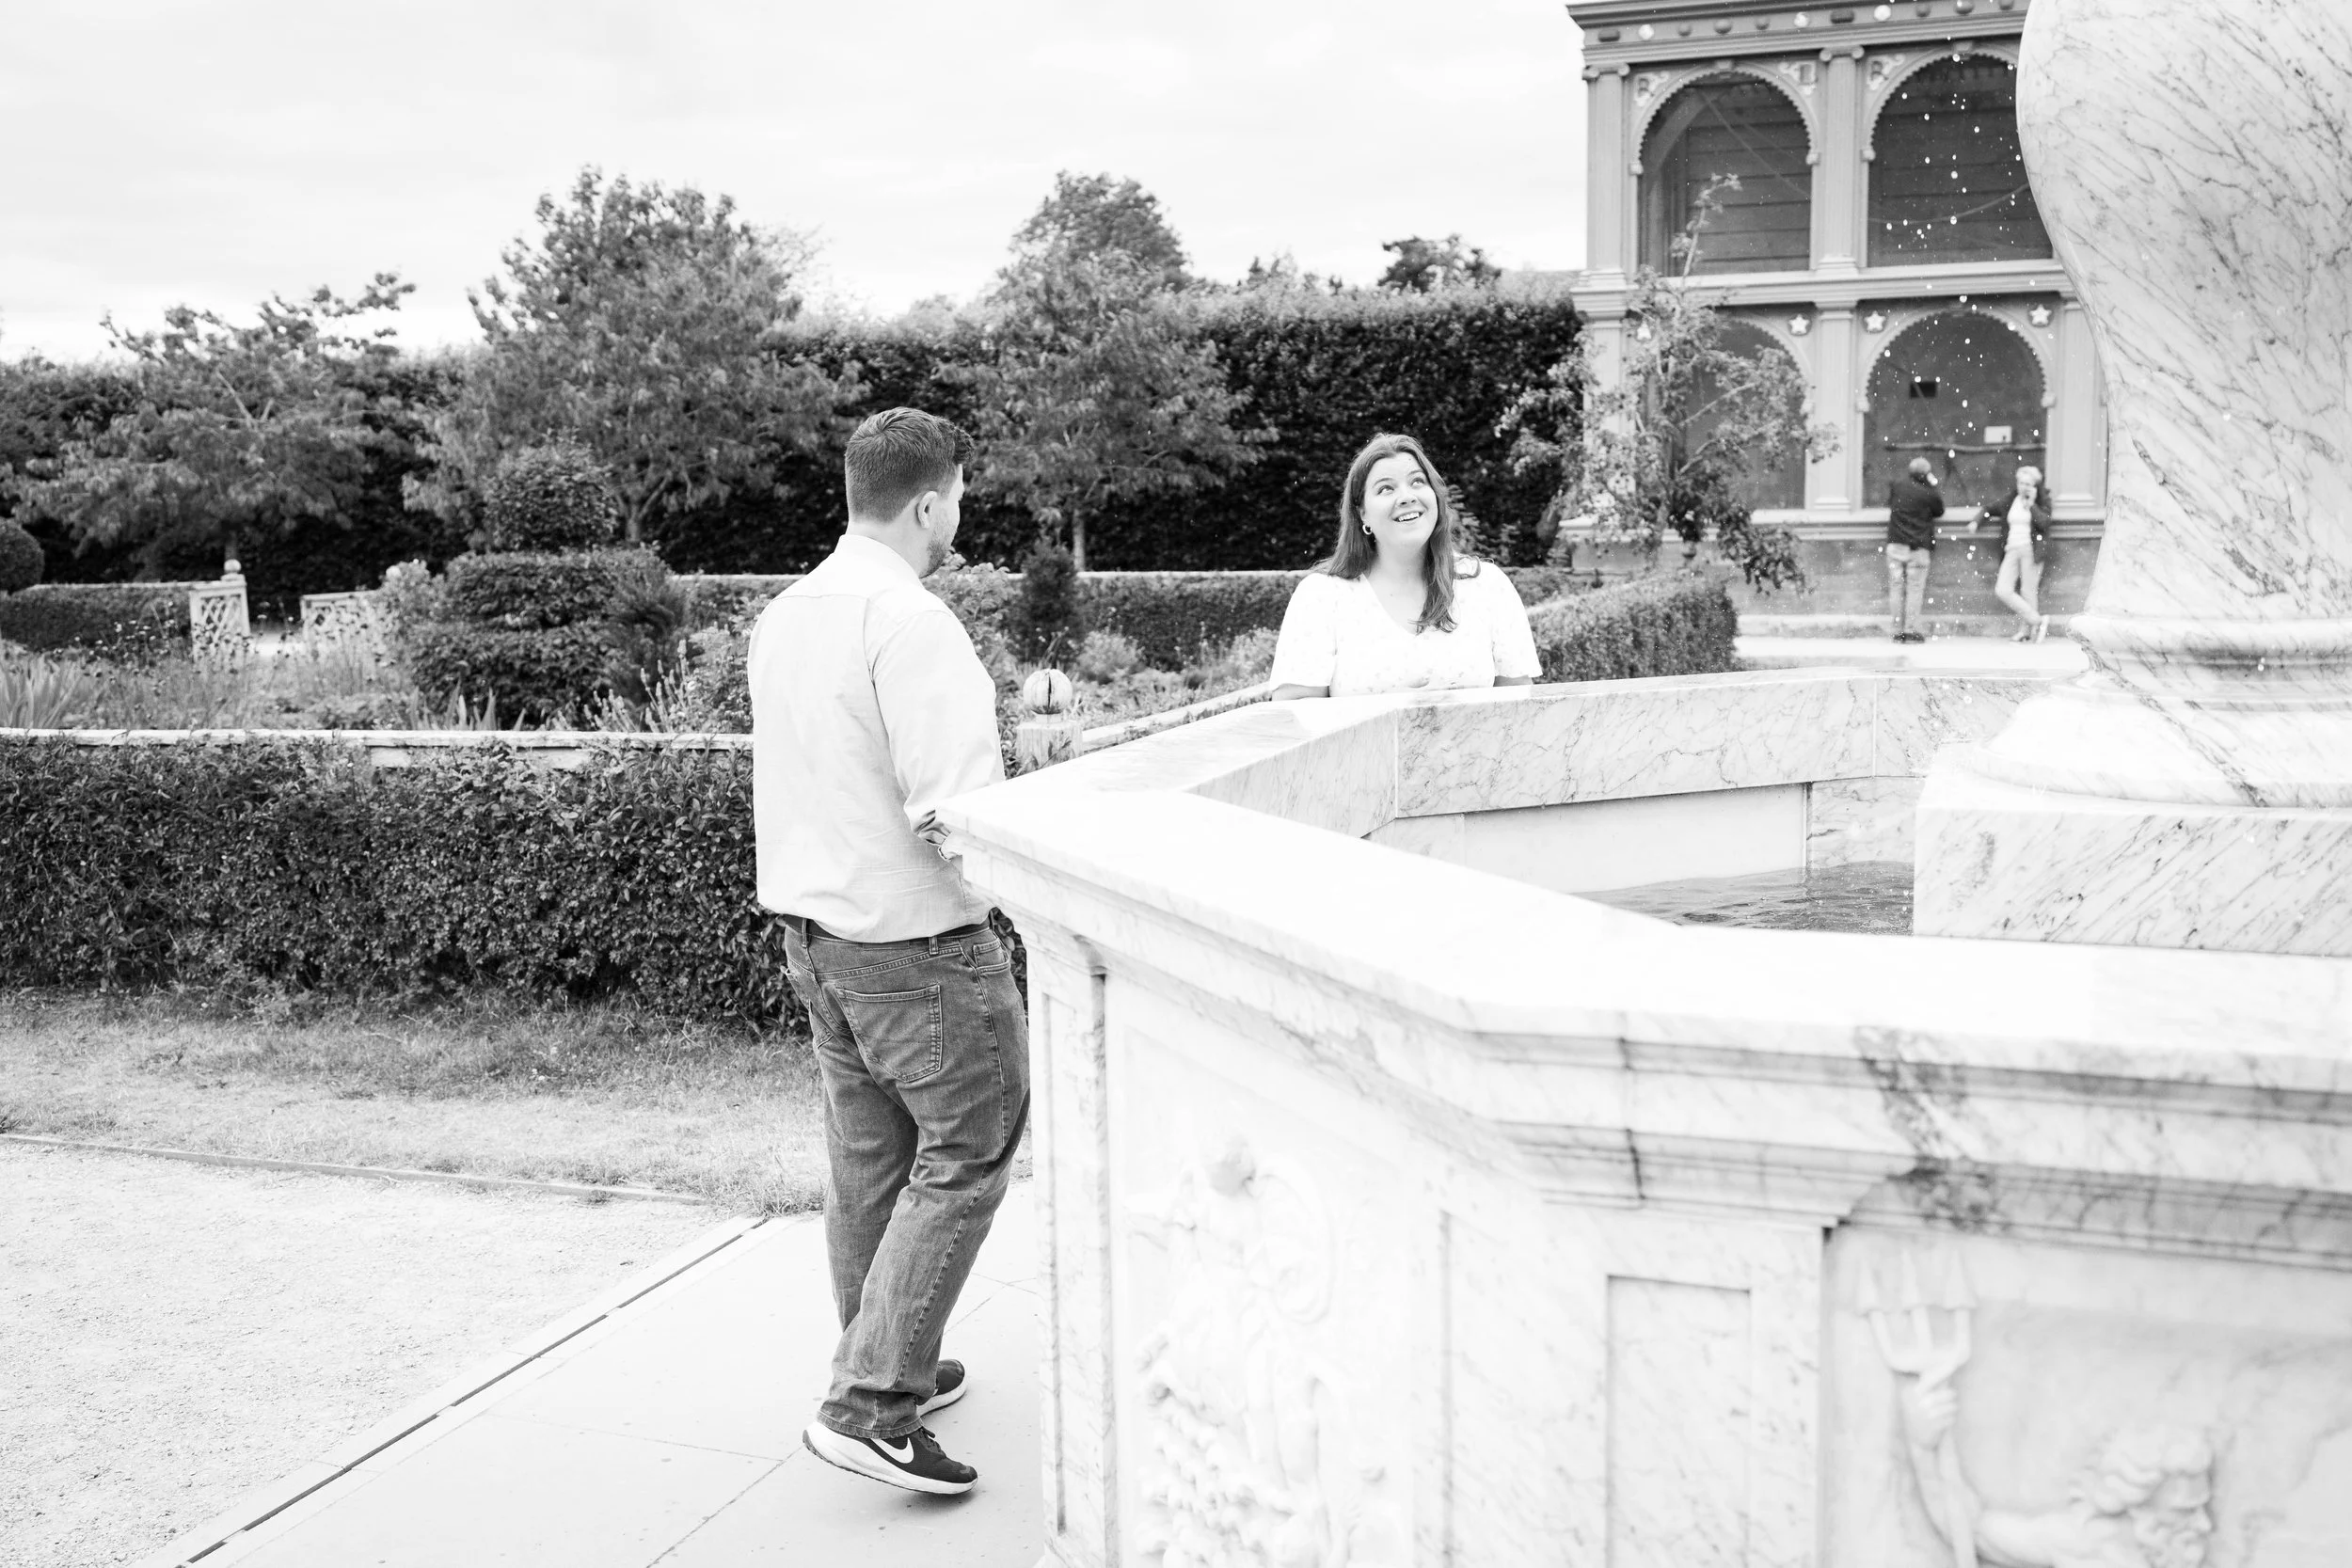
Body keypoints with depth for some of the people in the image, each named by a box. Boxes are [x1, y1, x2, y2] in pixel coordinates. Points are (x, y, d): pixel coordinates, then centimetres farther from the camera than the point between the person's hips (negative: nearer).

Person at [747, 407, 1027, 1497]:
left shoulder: (783, 616, 8)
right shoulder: (911, 622, -20)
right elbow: (957, 811, -25)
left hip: (811, 925, 9)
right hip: (915, 939, -9)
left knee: (869, 1156, 18)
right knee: (965, 1156, 2)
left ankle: (893, 1368, 32)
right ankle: (868, 1404, 0)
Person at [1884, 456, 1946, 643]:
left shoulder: (1897, 486, 4)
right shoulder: (1930, 494, -4)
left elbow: (1889, 502, 21)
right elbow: (1939, 511, 13)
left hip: (1896, 544, 2)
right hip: (1918, 547, -2)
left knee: (1896, 588, 5)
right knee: (1916, 589, 1)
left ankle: (1898, 631, 3)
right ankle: (1913, 630, -5)